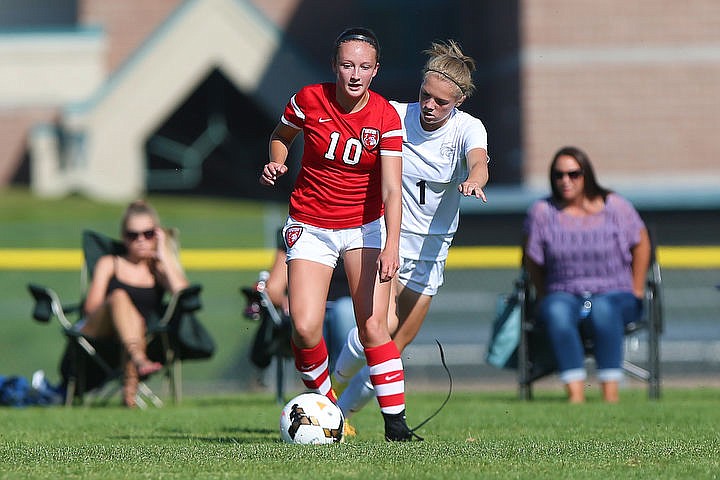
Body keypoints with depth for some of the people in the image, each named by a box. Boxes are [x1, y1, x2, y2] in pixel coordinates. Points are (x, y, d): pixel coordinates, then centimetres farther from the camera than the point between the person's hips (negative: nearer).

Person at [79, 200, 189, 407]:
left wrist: (164, 257, 7)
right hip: (98, 332, 0)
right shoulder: (109, 264, 21)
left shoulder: (158, 270, 22)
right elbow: (91, 307, 6)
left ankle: (130, 387, -51)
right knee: (119, 296, -32)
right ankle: (138, 359, -56)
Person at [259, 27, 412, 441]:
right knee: (305, 329, -14)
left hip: (365, 225, -1)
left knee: (373, 327, -13)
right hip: (310, 224, 1)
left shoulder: (386, 118, -13)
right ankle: (324, 403, 11)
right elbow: (281, 135, 12)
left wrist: (391, 247, -32)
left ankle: (396, 422, -5)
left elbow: (391, 190, -19)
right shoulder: (309, 100, -10)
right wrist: (276, 163, -10)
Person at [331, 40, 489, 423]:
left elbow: (479, 163, -33)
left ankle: (342, 412, 22)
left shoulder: (468, 129, -11)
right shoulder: (394, 116, -9)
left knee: (396, 347, 3)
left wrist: (474, 181, -56)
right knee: (385, 323, -24)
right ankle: (336, 379, 3)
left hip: (431, 248, 2)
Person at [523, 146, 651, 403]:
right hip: (563, 294, 1)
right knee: (557, 311, -36)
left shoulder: (614, 206, 0)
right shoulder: (542, 212, 0)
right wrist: (544, 299, 8)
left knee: (602, 308, -38)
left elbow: (641, 244, 10)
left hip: (615, 294, -1)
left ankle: (610, 392, -41)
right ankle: (575, 394, -46)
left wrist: (636, 293, 8)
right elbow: (532, 260, 11)